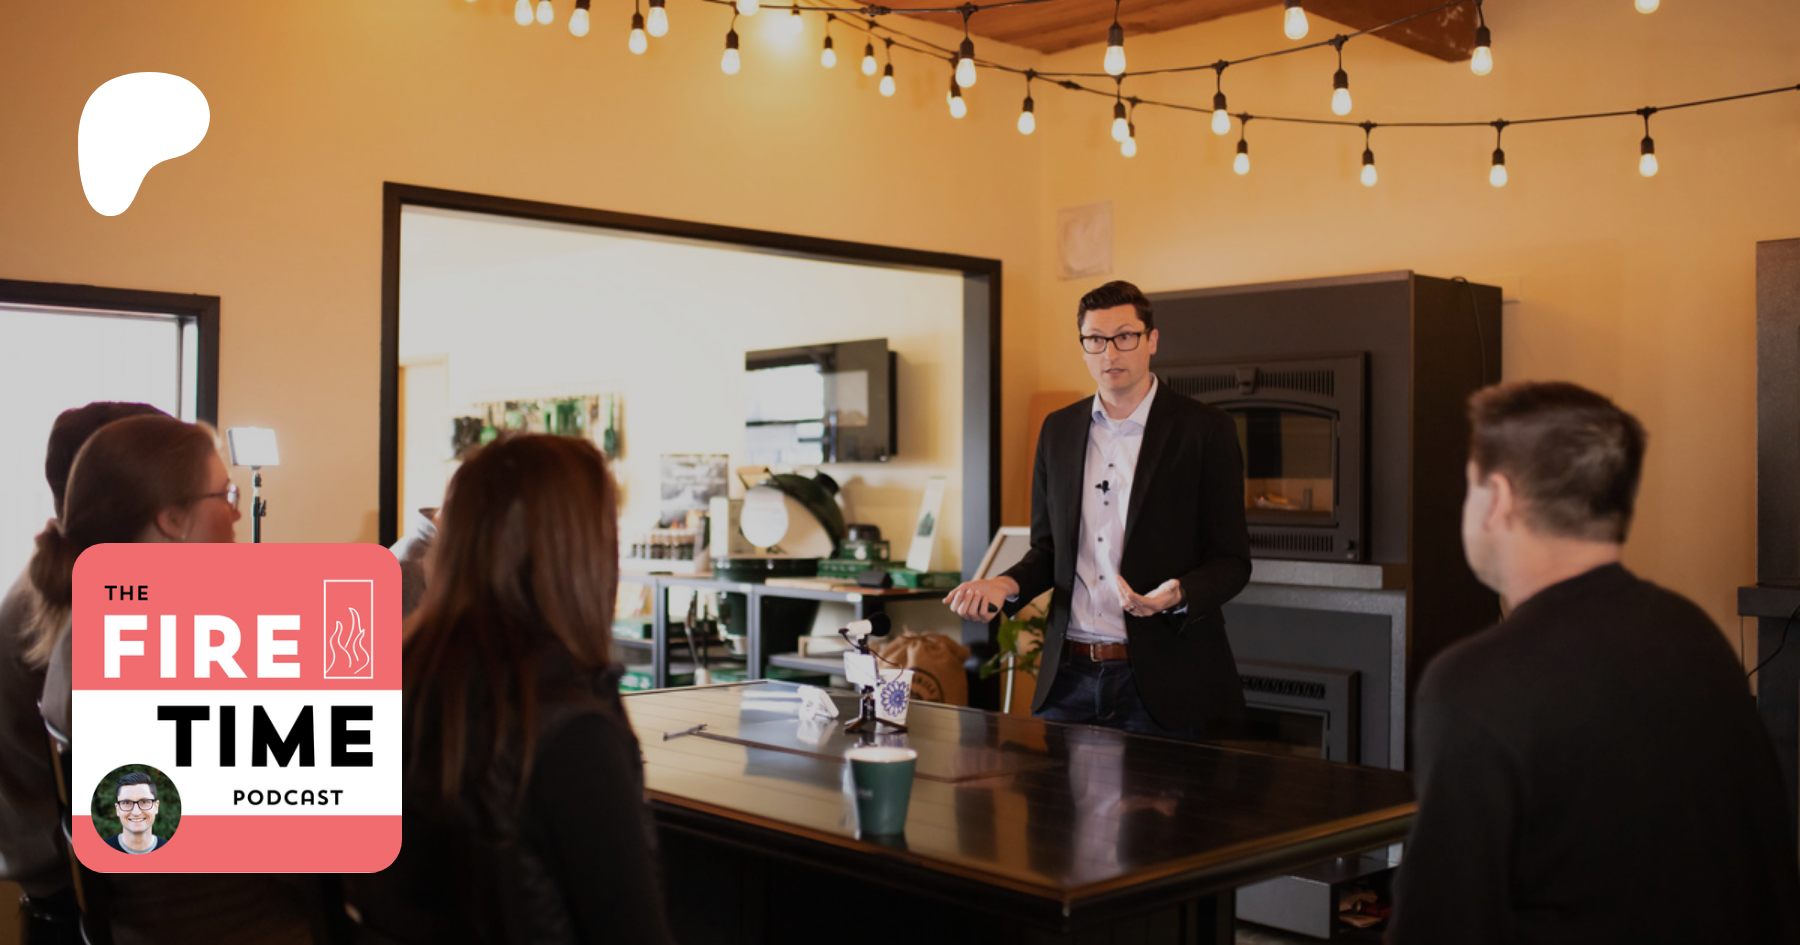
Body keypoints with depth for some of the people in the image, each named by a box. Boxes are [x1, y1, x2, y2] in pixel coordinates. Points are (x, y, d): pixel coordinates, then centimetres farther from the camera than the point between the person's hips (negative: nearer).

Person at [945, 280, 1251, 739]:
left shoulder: (1205, 429, -4)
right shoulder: (1058, 429, 10)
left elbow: (1232, 561, -4)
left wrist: (1177, 595, -24)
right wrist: (1007, 585, -4)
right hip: (1069, 676, 4)